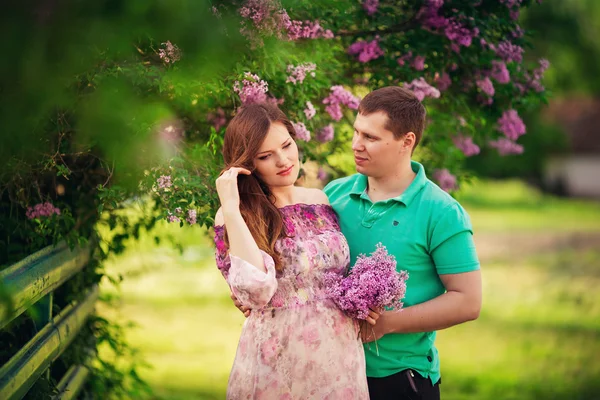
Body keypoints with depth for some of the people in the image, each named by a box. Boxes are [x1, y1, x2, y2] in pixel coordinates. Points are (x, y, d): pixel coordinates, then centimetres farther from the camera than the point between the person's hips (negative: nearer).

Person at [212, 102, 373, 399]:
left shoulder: (321, 200, 5)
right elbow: (255, 291, -23)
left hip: (341, 357, 4)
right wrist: (231, 209, -21)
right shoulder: (233, 217, -8)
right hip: (277, 363, -4)